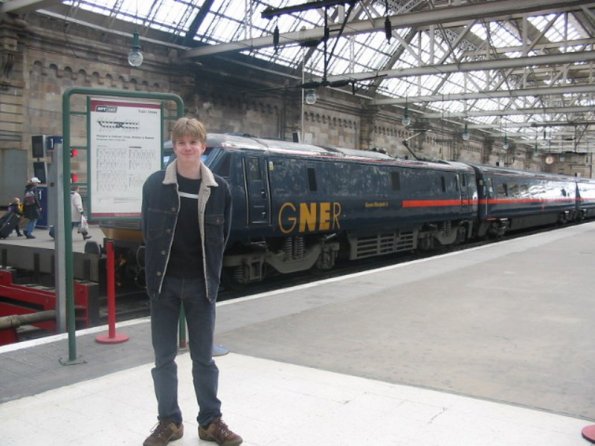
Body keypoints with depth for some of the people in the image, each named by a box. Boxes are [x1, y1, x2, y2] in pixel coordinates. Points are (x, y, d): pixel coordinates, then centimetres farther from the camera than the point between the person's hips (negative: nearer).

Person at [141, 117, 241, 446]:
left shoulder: (219, 188, -1)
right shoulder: (155, 184, -4)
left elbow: (222, 235, 5)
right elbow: (148, 232, 3)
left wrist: (211, 272, 3)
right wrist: (156, 271, 2)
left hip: (201, 283, 0)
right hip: (164, 282, 0)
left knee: (204, 357, 10)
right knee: (164, 356, 9)